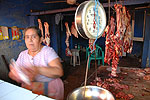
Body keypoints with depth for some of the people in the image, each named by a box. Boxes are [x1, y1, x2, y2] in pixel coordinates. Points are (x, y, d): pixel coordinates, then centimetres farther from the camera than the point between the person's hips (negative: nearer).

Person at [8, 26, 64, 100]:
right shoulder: (22, 54, 7)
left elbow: (59, 72, -22)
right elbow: (12, 74, 6)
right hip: (28, 91, 1)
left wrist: (38, 70, -36)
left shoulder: (48, 51, -10)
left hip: (50, 91, -1)